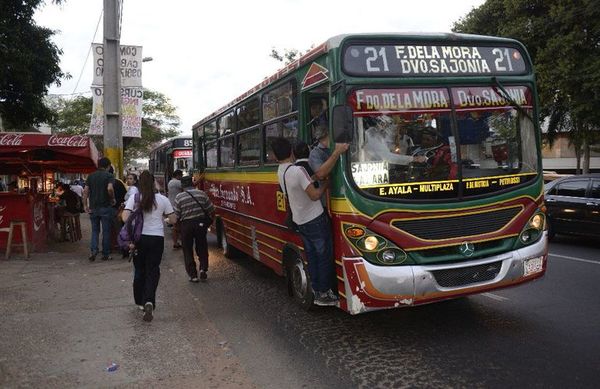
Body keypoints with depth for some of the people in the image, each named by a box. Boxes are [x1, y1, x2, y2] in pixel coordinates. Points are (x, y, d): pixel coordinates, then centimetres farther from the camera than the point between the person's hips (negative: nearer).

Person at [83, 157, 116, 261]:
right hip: (105, 207, -4)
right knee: (106, 231, 5)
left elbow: (85, 191, 4)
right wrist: (113, 199, -8)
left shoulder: (91, 176, 9)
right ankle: (105, 254, 10)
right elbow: (110, 188, -23)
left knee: (95, 230, 13)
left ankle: (93, 250, -5)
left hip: (93, 207, 4)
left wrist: (85, 205, 6)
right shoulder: (109, 176, -6)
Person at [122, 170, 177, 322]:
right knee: (153, 271, 4)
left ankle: (141, 301, 29)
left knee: (139, 270, 17)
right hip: (157, 238, -1)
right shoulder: (162, 199, -2)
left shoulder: (133, 198, -3)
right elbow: (173, 220, 3)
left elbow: (125, 218, -14)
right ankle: (149, 302, -15)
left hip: (139, 238, 1)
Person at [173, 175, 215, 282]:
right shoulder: (201, 194, -2)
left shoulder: (179, 197, -7)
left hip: (186, 225, -2)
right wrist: (209, 221, 17)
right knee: (202, 247, 19)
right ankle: (203, 269, 4)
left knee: (188, 250, 10)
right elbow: (211, 210, 1)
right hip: (201, 224, 2)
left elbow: (175, 215, -7)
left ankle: (193, 275, 9)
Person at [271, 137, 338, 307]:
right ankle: (324, 294, 8)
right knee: (325, 256, 3)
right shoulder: (297, 171, -22)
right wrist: (326, 184, -6)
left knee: (312, 256, 14)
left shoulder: (280, 172, 4)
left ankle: (316, 292, 19)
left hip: (300, 221, 8)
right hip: (315, 220, -8)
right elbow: (314, 195, -20)